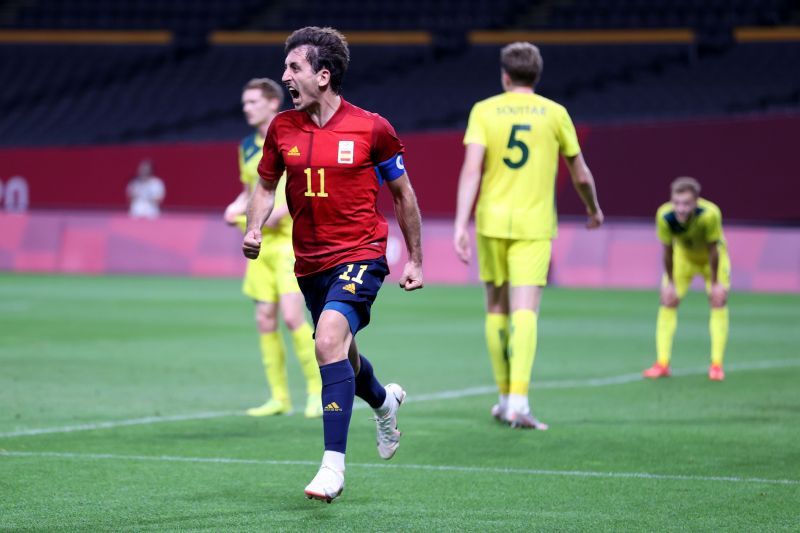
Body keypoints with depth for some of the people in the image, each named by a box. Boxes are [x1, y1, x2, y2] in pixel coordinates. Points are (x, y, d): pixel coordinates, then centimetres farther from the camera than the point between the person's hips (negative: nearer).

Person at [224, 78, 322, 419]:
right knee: (264, 319, 3)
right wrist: (237, 208, 4)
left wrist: (284, 209, -20)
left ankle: (317, 391, -4)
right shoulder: (247, 147, 14)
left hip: (291, 238, -7)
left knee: (292, 315, -17)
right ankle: (279, 397, 10)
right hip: (261, 242, 7)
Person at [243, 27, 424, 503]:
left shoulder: (371, 128, -8)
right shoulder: (281, 129, 2)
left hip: (360, 254, -6)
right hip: (310, 263, 6)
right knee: (341, 356, 19)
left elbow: (403, 193, 4)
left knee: (329, 341, -27)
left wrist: (414, 261, 6)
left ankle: (334, 465, -25)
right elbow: (267, 185, 16)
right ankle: (384, 401, 55)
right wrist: (254, 229, -4)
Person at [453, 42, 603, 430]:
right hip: (534, 224, -1)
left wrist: (461, 225, -12)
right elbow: (581, 175, 11)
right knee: (525, 311, -7)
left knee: (497, 308, 15)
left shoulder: (484, 111, 2)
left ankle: (505, 397, 22)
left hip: (492, 222, 1)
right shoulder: (555, 114, 3)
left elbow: (471, 169, -10)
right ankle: (518, 400, -22)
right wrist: (594, 210, 30)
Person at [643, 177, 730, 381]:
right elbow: (668, 251, -21)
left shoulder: (710, 214, -41)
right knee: (668, 301, -6)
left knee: (719, 301, -12)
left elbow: (713, 249, -29)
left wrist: (715, 283, -19)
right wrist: (670, 283, -12)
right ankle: (662, 363, -2)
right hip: (683, 256, 2)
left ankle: (716, 364, -6)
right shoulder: (664, 216, -35)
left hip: (713, 257, -2)